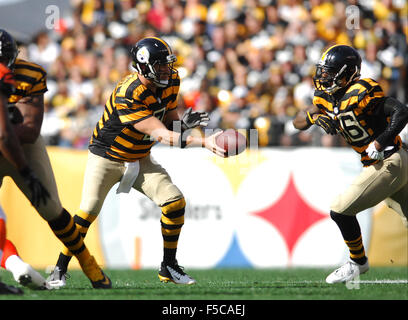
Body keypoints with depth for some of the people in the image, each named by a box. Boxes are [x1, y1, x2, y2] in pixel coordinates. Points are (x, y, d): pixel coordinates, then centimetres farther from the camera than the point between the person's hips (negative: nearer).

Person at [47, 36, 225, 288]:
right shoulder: (127, 96, -33)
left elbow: (170, 121, 3)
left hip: (140, 160, 6)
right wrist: (203, 142, -43)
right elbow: (160, 135, -36)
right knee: (89, 210, -17)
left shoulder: (170, 81, -9)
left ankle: (169, 267, 5)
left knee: (175, 201, -9)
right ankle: (60, 270, 0)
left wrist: (183, 124, -22)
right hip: (106, 157, -6)